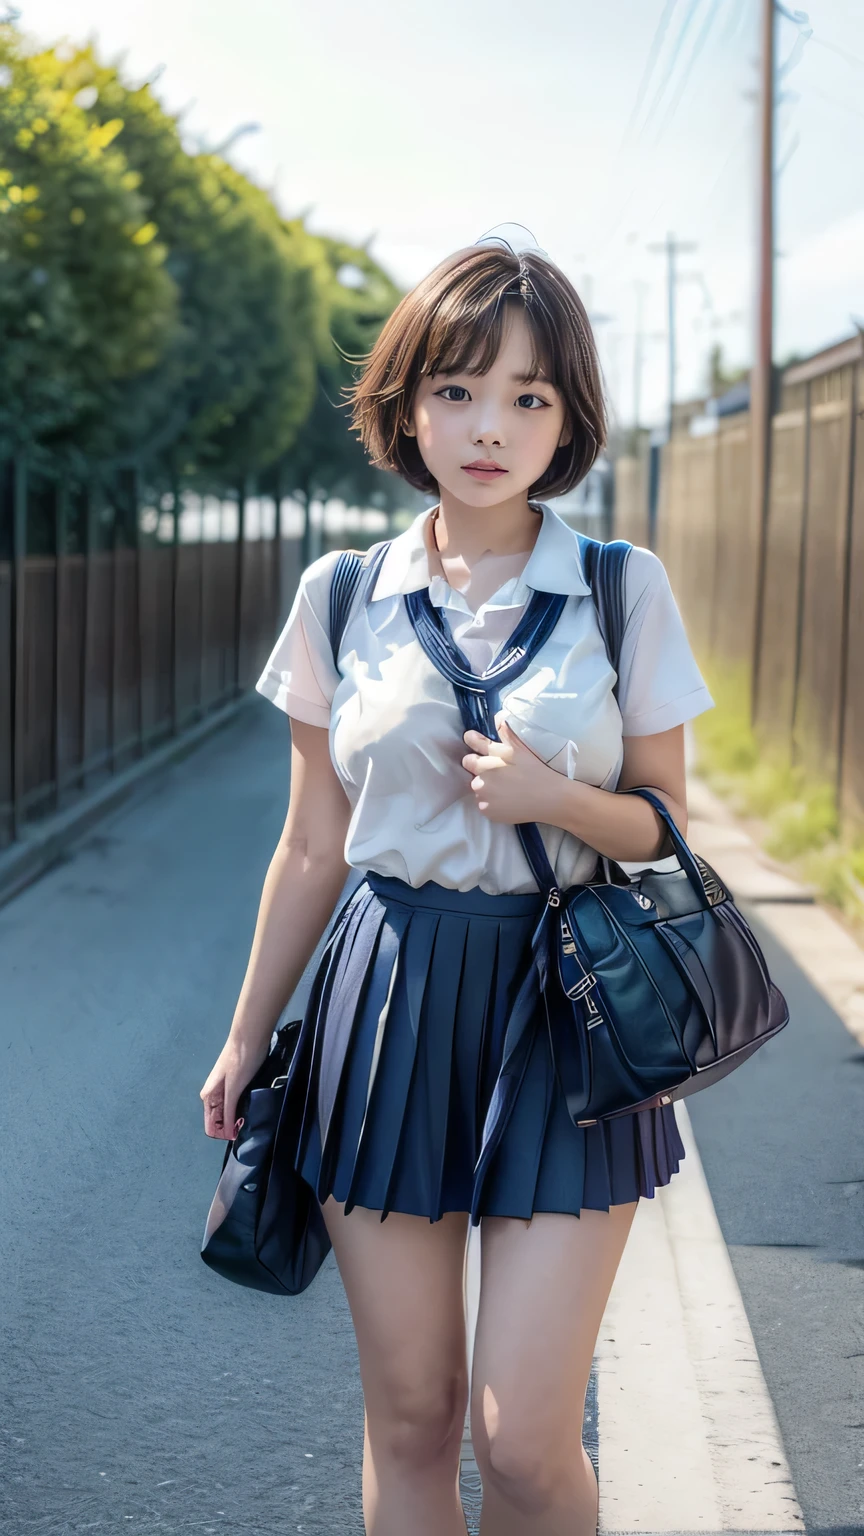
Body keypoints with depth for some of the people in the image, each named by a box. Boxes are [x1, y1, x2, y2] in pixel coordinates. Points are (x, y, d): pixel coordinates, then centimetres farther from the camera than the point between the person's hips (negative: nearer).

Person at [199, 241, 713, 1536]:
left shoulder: (627, 590, -1)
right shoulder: (341, 597, 2)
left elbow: (664, 822, 5)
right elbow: (314, 847, 10)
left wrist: (555, 797, -16)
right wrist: (247, 1039, 14)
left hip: (563, 1007, -1)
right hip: (391, 1000, 2)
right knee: (408, 1421, 8)